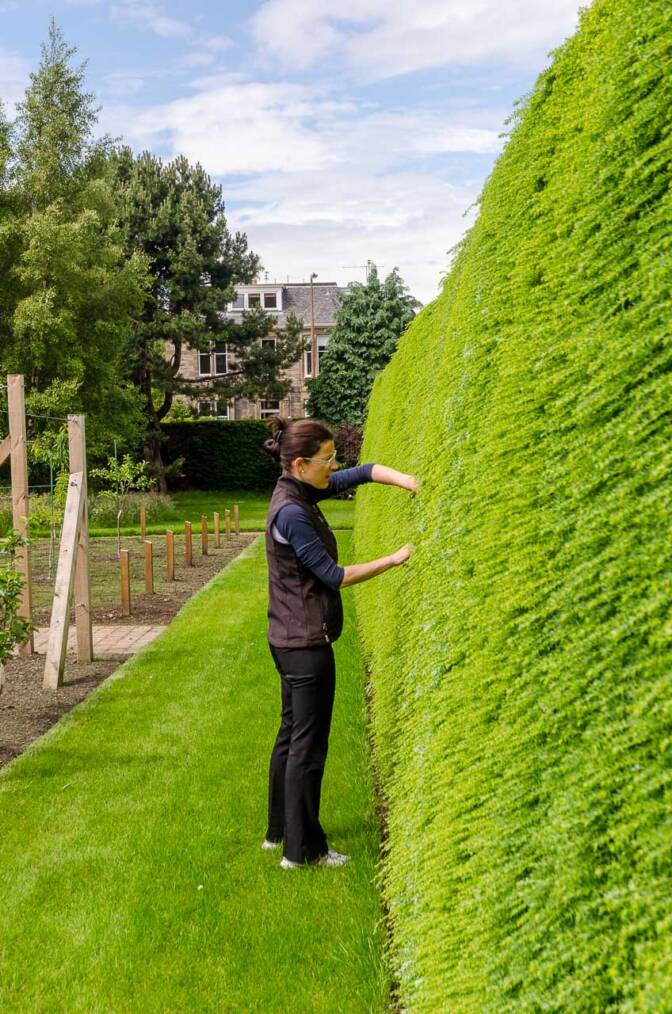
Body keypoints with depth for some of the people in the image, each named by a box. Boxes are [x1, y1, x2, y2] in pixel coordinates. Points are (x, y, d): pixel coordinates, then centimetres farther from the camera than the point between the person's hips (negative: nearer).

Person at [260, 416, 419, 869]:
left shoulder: (300, 491, 5)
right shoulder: (292, 513, -22)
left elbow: (362, 472, 10)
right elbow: (333, 576, -18)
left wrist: (406, 480, -6)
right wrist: (395, 559, -13)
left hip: (291, 640, 10)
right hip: (306, 644, -10)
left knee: (291, 736, 19)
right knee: (308, 746, 1)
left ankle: (279, 830, 33)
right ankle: (303, 849, 13)